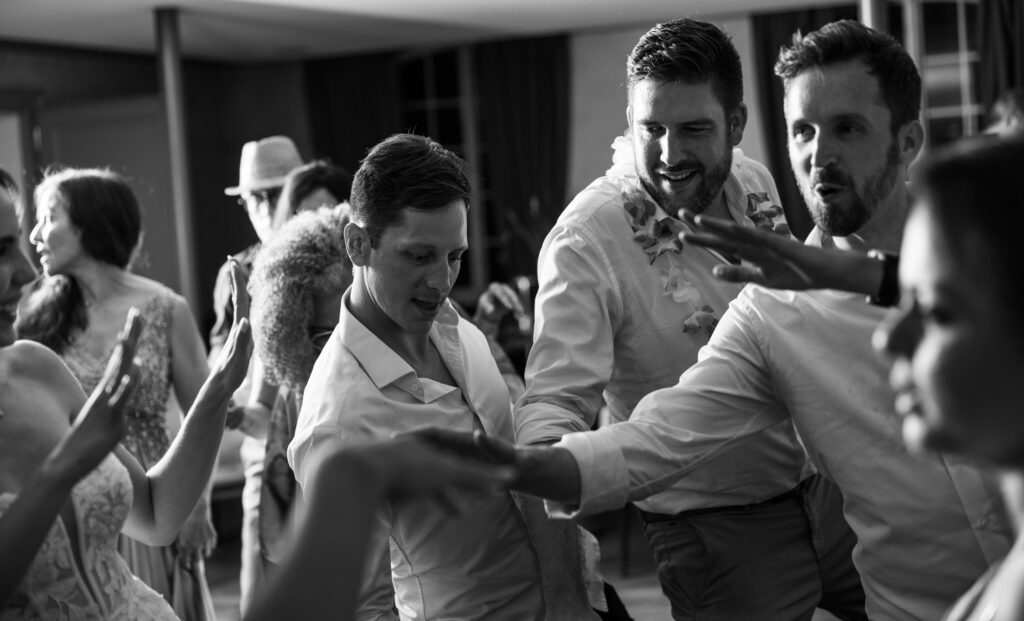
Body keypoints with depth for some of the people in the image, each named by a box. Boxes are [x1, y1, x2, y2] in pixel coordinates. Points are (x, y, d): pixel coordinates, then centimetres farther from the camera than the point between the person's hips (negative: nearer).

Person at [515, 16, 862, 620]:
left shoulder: (756, 183, -2)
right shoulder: (585, 241, -23)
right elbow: (556, 394, -27)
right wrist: (547, 459, -47)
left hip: (826, 487, 6)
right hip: (722, 534, -6)